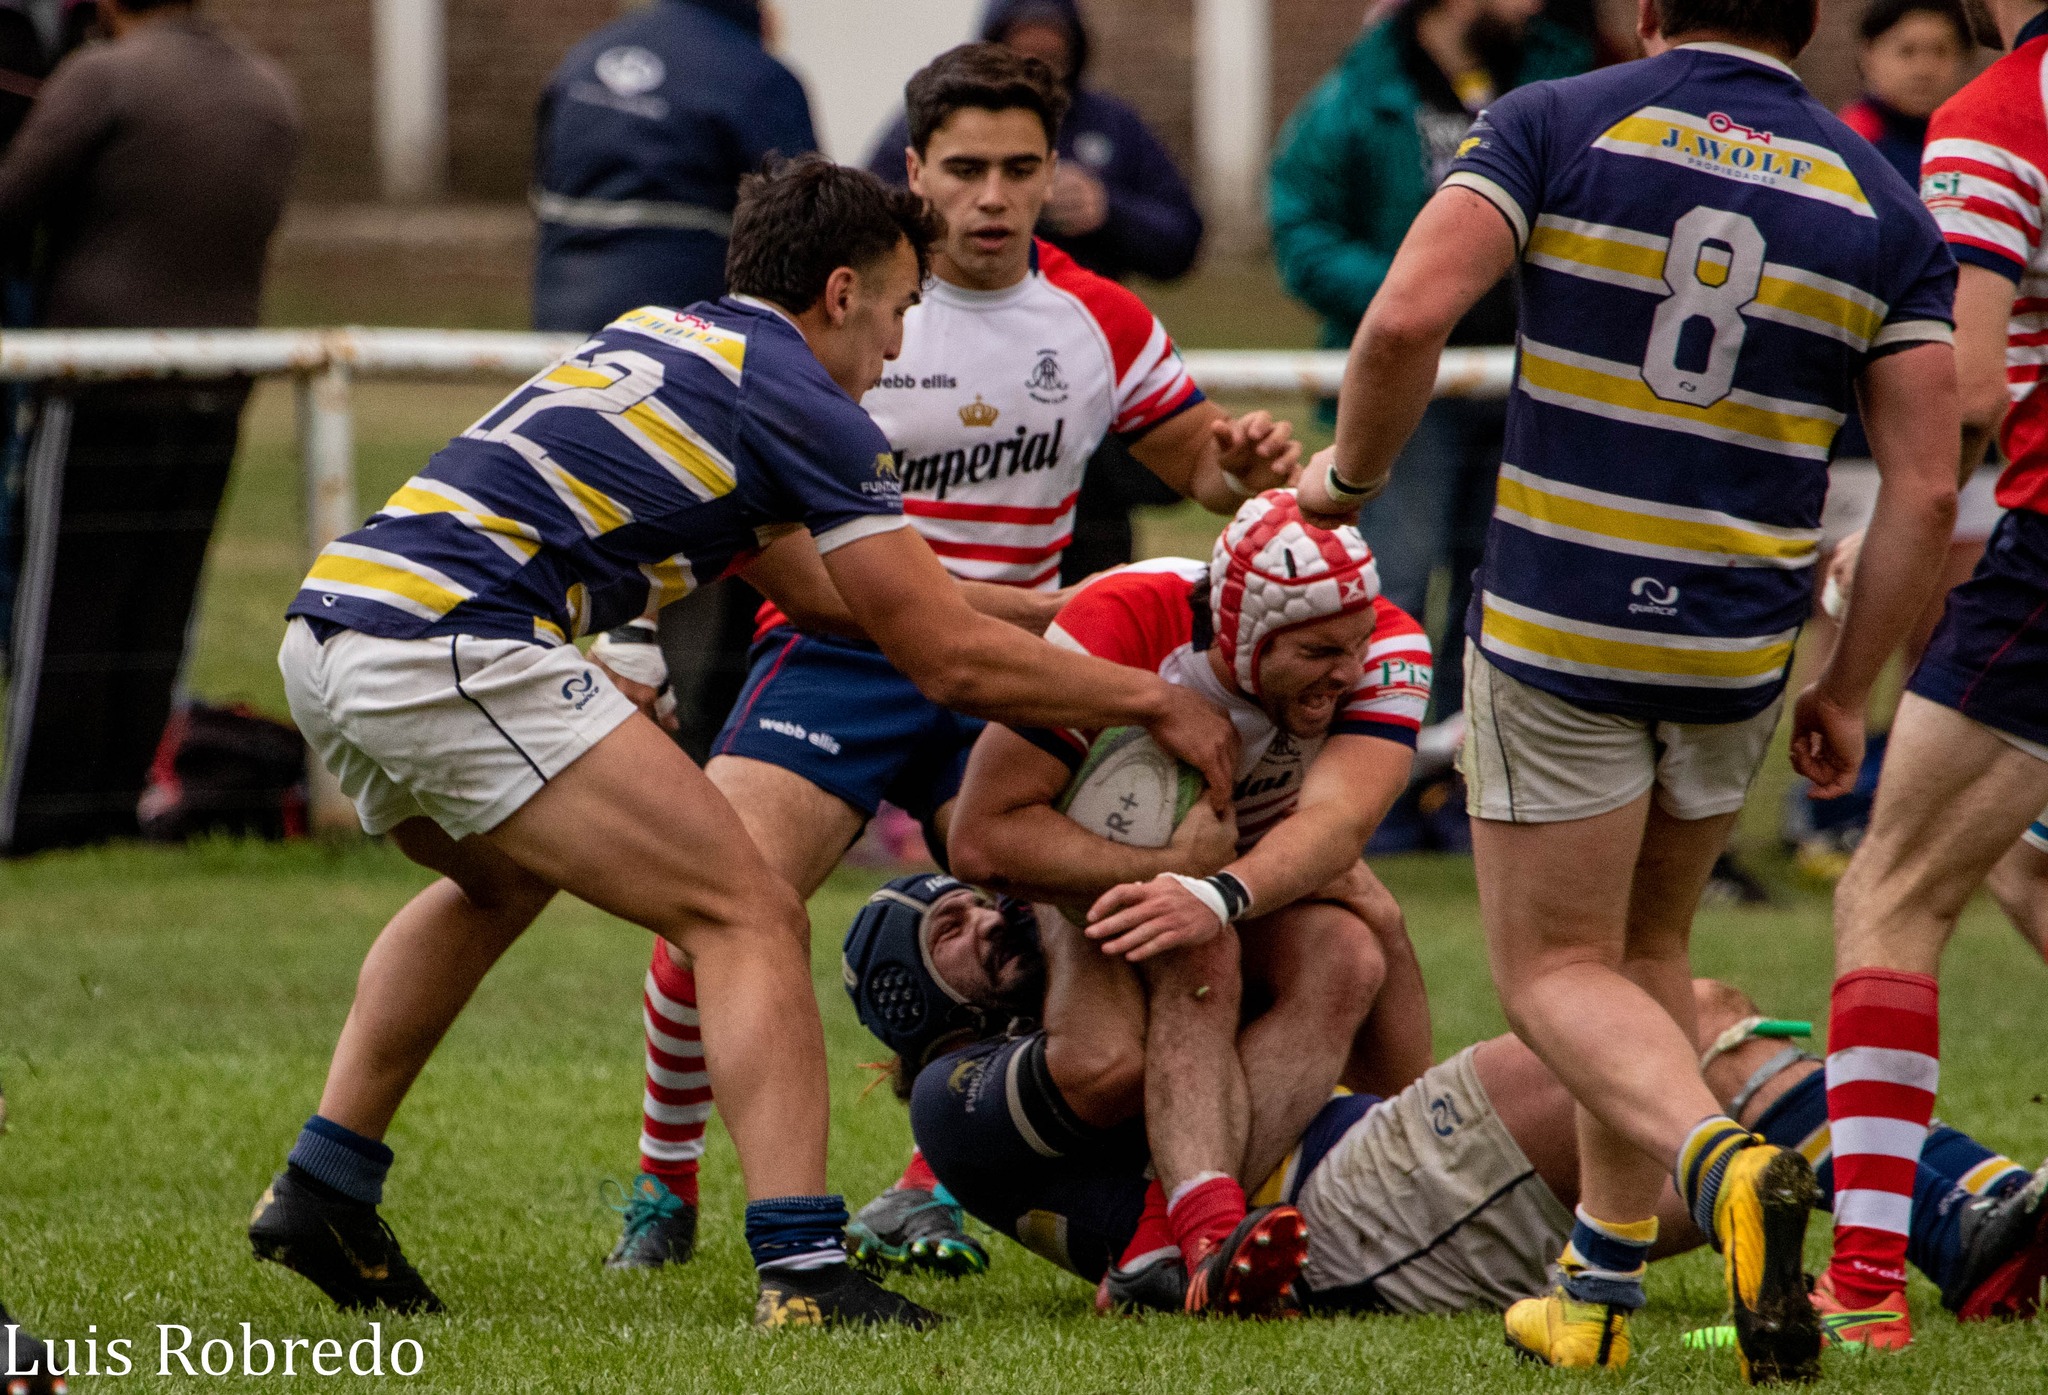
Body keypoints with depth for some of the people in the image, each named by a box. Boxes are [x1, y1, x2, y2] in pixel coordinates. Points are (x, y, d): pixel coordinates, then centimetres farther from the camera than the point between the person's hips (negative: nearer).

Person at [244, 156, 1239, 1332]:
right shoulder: (803, 404, 0)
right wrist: (1153, 700, 14)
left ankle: (324, 1192, 32)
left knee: (499, 882, 36)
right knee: (750, 917, -4)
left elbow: (818, 590, 37)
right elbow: (954, 661, 1)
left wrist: (1043, 610, 42)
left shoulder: (661, 340, 26)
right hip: (456, 650, -9)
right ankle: (803, 1269, -17)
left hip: (327, 628, 9)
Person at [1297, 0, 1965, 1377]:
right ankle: (1600, 1288, 25)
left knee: (1558, 973, 6)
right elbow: (1926, 488, -2)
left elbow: (1408, 317, -18)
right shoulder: (1883, 204, 3)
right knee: (1647, 945, 24)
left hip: (1553, 632, -3)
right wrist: (1847, 693, 9)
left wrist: (1350, 473, 1)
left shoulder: (1558, 124, -5)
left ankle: (1720, 1159, -23)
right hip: (1740, 652, 3)